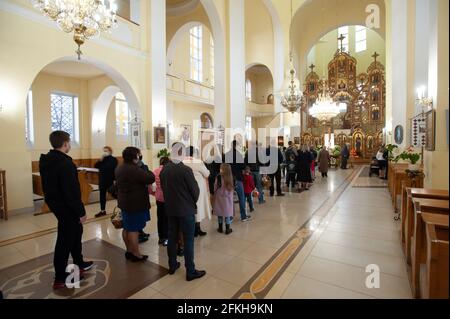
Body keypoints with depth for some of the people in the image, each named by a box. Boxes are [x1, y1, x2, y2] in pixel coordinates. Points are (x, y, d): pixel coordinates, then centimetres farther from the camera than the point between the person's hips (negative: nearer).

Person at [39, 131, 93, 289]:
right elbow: (71, 191, -27)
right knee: (65, 240, 4)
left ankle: (79, 264, 38)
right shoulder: (65, 163, -25)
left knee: (76, 231, 23)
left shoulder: (46, 160, 5)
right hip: (66, 207, -10)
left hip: (55, 203, 10)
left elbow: (49, 184, 13)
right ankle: (59, 278, 19)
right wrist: (81, 212, -19)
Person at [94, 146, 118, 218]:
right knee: (102, 195, 13)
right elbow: (95, 166, 2)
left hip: (110, 180, -6)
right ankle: (102, 211, 26)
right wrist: (100, 160, -11)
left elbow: (115, 170, -14)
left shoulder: (113, 159, -8)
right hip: (102, 180, 6)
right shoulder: (102, 159, 10)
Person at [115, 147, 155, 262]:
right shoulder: (134, 169, -25)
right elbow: (151, 179, -25)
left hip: (125, 202, 10)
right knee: (134, 229, 0)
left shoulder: (119, 168, 7)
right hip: (136, 203, -10)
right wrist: (147, 172, -4)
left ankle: (129, 251, 30)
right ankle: (136, 254, 11)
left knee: (127, 228, 17)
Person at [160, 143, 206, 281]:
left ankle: (172, 265, 32)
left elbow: (163, 188, 8)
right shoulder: (186, 170, -19)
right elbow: (195, 190, -13)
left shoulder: (164, 170, 0)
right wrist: (193, 202, 6)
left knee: (172, 237, 17)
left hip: (170, 209, 6)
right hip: (186, 210, -6)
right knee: (188, 240, 3)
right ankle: (190, 271, 13)